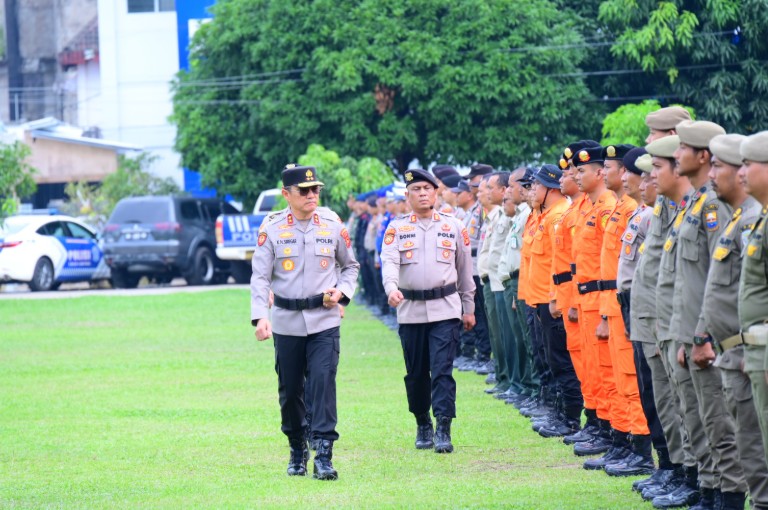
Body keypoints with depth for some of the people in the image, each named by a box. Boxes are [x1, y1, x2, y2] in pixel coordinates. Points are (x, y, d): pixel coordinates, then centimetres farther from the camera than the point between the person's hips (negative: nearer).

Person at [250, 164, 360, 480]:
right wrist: (260, 317, -19)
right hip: (286, 322, 0)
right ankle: (297, 451, 28)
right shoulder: (272, 228, -3)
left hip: (324, 320, 0)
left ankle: (324, 456, -15)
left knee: (323, 383, -13)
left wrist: (342, 291, -3)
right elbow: (260, 276, -6)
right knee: (289, 389, 8)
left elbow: (350, 265, 16)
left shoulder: (332, 224, 2)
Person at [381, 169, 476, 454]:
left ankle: (443, 430, -15)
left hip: (445, 309, -1)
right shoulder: (397, 229, 5)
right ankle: (423, 426, 24)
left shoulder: (454, 227, 8)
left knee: (443, 369, -11)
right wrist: (391, 288, -30)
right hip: (410, 311, 1)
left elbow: (465, 269, 13)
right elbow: (389, 261, -10)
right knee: (416, 373, 8)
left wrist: (468, 308, 13)